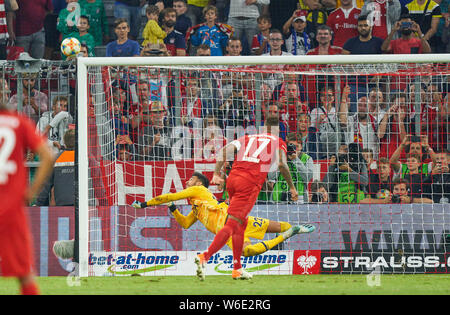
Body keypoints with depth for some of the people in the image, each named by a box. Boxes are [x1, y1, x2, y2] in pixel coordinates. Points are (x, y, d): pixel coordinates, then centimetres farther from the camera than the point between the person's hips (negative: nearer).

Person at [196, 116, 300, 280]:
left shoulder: (248, 138, 25)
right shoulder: (278, 142, 14)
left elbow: (226, 149, 10)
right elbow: (282, 164, -4)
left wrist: (217, 174, 5)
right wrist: (292, 187, 6)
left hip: (232, 179, 6)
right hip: (250, 183, -6)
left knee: (241, 224, 20)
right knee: (232, 224, -12)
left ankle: (237, 268, 20)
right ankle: (204, 257, -29)